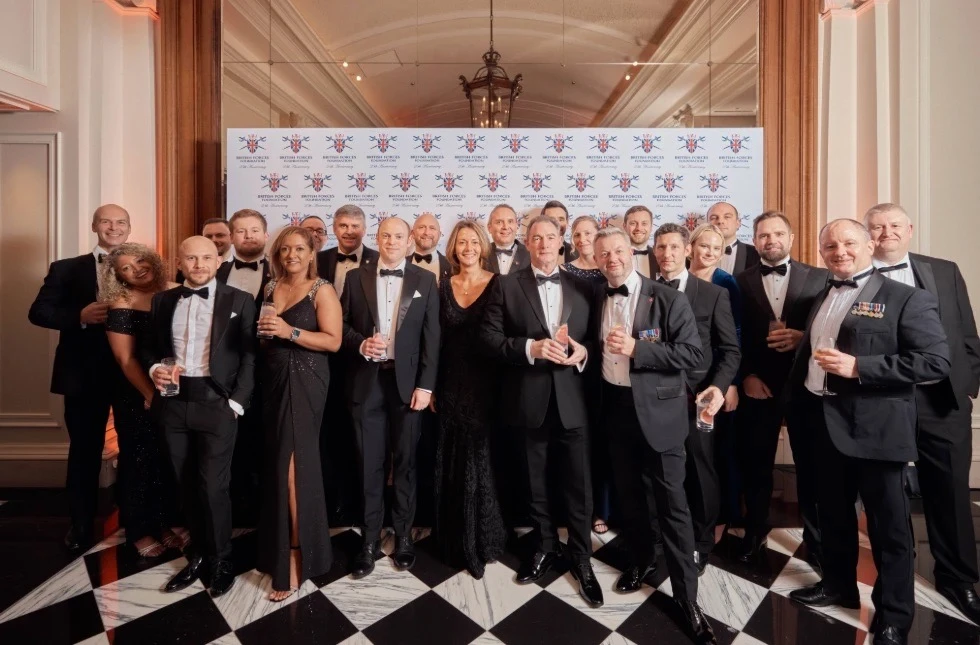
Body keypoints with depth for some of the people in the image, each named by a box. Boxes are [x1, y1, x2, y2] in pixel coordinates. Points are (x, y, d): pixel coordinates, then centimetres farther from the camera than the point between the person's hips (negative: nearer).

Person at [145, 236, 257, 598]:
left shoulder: (239, 301, -1)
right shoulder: (163, 300, 11)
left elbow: (250, 356, -5)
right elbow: (150, 346, 17)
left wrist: (237, 402, -11)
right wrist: (154, 370, -5)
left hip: (216, 402, -4)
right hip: (173, 403, 4)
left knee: (213, 486, -1)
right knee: (186, 485, 13)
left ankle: (220, 561, 20)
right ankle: (198, 555, 31)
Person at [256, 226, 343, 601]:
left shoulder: (321, 290, -5)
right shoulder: (270, 288, 14)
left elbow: (333, 341, -13)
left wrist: (290, 332, -21)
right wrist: (263, 331, 1)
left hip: (305, 383, -6)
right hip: (273, 380, 6)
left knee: (294, 464, -6)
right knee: (276, 463, 9)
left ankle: (295, 556, 7)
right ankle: (278, 544, 27)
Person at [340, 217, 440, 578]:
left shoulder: (425, 280, 4)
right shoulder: (356, 278, 8)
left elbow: (431, 336, 0)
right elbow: (342, 325, 8)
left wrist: (425, 385, -7)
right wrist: (360, 343, -14)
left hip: (407, 380, -1)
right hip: (367, 380, 1)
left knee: (405, 461, 9)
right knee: (369, 462, 7)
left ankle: (403, 536, 26)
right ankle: (370, 539, 22)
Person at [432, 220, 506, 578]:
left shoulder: (497, 284, -4)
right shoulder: (445, 286, 6)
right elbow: (438, 339, 7)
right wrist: (432, 387, 5)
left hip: (485, 384, -3)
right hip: (451, 385, 4)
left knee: (480, 461, 4)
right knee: (452, 464, 12)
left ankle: (481, 541, 23)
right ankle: (456, 540, 30)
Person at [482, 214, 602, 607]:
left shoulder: (582, 288, 7)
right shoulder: (507, 286, 1)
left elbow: (595, 337, 9)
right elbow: (489, 336, -6)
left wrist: (584, 351, -12)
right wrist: (530, 347, -19)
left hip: (572, 399, 1)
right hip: (529, 400, 0)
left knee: (579, 484, 9)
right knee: (536, 483, 17)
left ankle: (580, 558, 29)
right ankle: (544, 549, 38)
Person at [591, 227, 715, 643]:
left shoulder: (667, 299, -11)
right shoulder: (596, 298, 4)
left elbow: (693, 354, -15)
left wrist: (636, 348, -23)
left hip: (658, 409, -5)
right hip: (615, 408, 5)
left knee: (671, 503, 3)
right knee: (628, 494, 19)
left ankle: (686, 595, 18)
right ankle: (642, 561, 41)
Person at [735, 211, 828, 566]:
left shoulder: (819, 278, 4)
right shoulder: (740, 282, 4)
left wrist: (804, 338, -17)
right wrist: (746, 375, -9)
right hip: (758, 386, 0)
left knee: (811, 466, 11)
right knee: (756, 466, 11)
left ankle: (816, 538, 30)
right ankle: (754, 534, 29)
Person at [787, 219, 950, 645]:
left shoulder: (906, 299, -9)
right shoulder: (821, 299, 13)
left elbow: (936, 361, -16)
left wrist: (858, 366, -23)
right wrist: (798, 397, 9)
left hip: (874, 425, -6)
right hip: (824, 421, 7)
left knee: (888, 524, 8)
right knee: (833, 513, 19)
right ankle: (838, 585, 38)